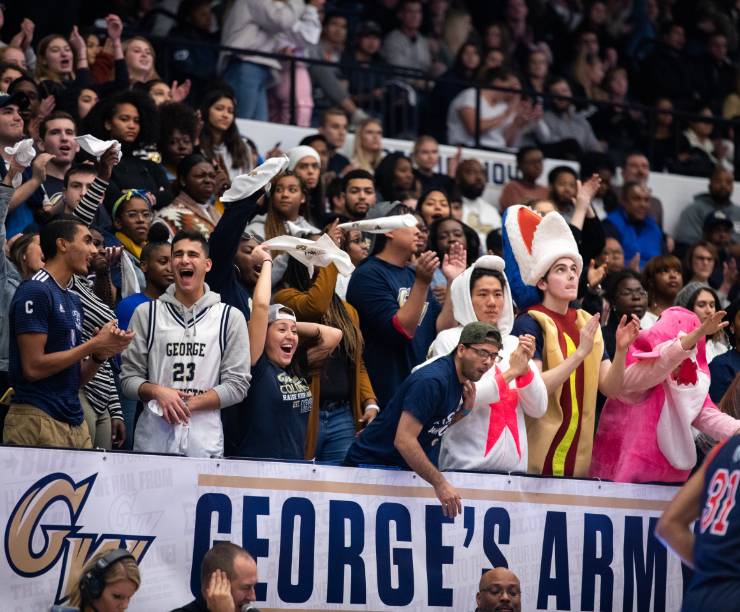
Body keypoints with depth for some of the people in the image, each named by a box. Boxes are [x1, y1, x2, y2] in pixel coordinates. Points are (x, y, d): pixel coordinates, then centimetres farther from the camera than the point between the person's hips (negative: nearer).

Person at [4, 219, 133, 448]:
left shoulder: (74, 301, 17)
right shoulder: (35, 291, -9)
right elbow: (33, 367, -16)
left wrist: (100, 355, -1)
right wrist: (94, 345, -11)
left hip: (75, 422, 8)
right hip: (38, 420, -8)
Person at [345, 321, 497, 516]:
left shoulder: (461, 380, 3)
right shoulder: (431, 381, -26)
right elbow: (403, 440, -31)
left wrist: (465, 409, -7)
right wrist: (440, 483, -30)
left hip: (402, 467, 8)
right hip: (371, 462, -8)